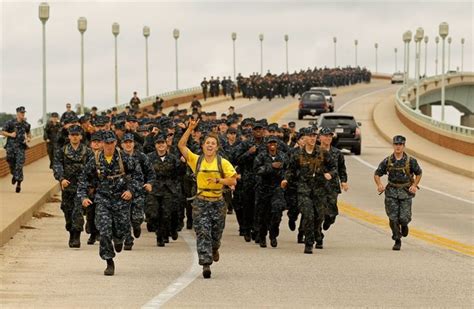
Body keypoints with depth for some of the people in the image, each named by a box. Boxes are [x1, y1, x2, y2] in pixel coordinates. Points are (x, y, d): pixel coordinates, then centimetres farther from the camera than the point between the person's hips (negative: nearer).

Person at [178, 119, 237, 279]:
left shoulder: (223, 163, -1)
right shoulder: (196, 160, 0)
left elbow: (233, 181, -3)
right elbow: (181, 145, -7)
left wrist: (218, 180, -19)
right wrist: (190, 129, -16)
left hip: (218, 202, 1)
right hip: (201, 202, -1)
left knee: (216, 233, 10)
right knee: (202, 233, -11)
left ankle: (214, 249, 45)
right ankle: (206, 264, -12)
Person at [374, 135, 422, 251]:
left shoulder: (410, 161, -4)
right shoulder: (387, 161, -1)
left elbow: (419, 173, 10)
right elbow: (377, 174, 6)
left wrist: (414, 185, -3)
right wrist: (379, 185, -12)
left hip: (406, 192, -1)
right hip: (391, 192, 1)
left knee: (404, 218, -8)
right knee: (393, 218, -4)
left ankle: (404, 225, 29)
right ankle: (397, 241, 8)